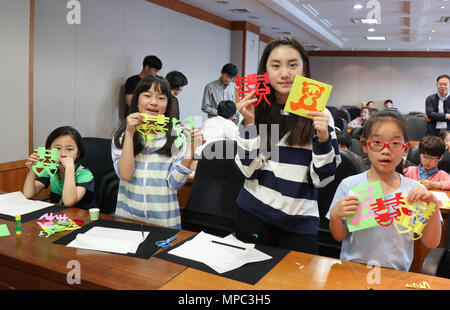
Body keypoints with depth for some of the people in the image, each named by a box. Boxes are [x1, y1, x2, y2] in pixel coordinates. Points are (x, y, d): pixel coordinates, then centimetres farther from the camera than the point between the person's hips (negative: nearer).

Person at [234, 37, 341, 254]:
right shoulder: (257, 111, -1)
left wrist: (323, 138, -20)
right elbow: (248, 169, -7)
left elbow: (322, 178, -5)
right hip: (253, 214, 1)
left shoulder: (318, 114, -3)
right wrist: (249, 123, -15)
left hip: (299, 222, 0)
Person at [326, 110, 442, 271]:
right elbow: (340, 236, 3)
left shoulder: (415, 190, -1)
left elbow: (431, 243, 2)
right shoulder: (349, 185, -5)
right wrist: (335, 216, -17)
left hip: (396, 274, 1)